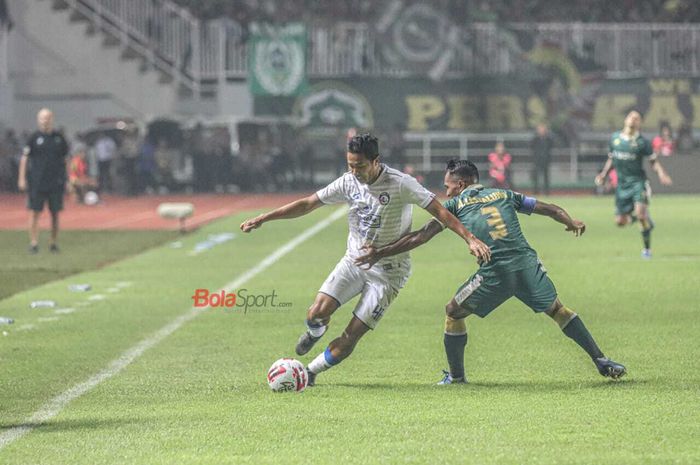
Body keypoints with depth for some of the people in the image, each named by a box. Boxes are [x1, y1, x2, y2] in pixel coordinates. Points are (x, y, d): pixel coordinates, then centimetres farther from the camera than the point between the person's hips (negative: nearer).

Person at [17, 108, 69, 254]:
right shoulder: (34, 138, 1)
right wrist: (22, 179, -4)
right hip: (37, 181, -2)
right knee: (35, 212, -4)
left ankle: (53, 243, 14)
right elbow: (24, 158, 2)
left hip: (56, 182, 2)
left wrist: (66, 179, 10)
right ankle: (33, 243, -1)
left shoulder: (59, 138, 7)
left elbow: (64, 159, 14)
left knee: (55, 213, 5)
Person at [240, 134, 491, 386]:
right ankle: (315, 332, 21)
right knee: (317, 313, -16)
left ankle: (310, 372, 13)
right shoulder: (348, 182, -3)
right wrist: (262, 219, 3)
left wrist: (470, 238, -28)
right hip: (354, 261, 4)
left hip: (388, 272, -4)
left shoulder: (400, 184, -17)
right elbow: (307, 204, 5)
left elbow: (439, 211, -17)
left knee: (349, 339, -9)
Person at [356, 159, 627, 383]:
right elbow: (549, 209, 22)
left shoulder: (456, 205, 14)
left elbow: (419, 237, 12)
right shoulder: (504, 195, 23)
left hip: (495, 272, -3)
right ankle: (601, 361, 11)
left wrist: (380, 253, 16)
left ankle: (456, 377, 18)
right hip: (527, 263, 3)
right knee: (557, 310, 17)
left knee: (454, 312, 16)